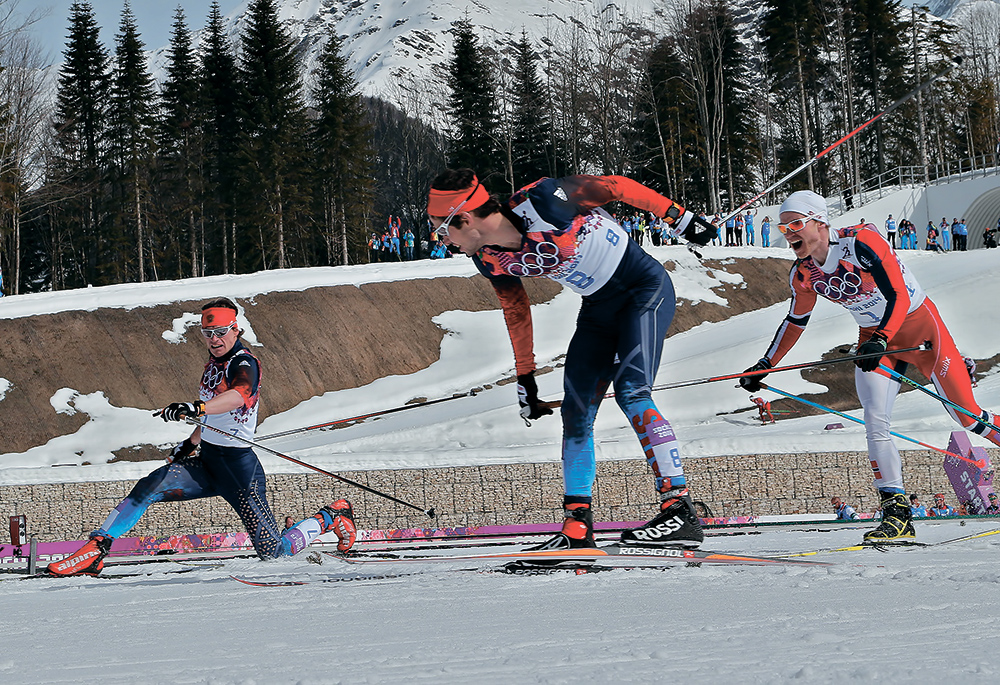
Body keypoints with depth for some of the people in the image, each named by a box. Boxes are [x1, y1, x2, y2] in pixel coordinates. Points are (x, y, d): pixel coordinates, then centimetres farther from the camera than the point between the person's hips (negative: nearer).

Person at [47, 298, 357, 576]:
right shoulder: (214, 363, 10)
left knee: (273, 552, -3)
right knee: (148, 488, -14)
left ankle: (332, 517, 21)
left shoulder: (245, 364, -16)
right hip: (206, 462, 7)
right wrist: (190, 443, 31)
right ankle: (95, 550, -12)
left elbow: (239, 395, -39)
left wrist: (196, 408, -54)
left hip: (239, 468, -7)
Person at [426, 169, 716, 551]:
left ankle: (680, 510, -27)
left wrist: (678, 218, -10)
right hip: (598, 309, 8)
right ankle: (577, 527, 10)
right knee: (576, 415, 3)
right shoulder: (490, 260, -6)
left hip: (646, 290, -8)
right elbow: (516, 311, 11)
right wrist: (524, 378, 18)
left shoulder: (540, 201, -28)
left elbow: (616, 186, -17)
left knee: (631, 392, -23)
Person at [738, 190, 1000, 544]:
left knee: (967, 416, -4)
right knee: (875, 422, -14)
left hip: (918, 324, -5)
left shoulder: (861, 243, -26)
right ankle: (897, 513, -12)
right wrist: (765, 366, 15)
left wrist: (880, 340, -43)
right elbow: (795, 321, 13)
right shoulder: (803, 273, -5)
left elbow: (899, 295, -29)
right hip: (874, 337, 5)